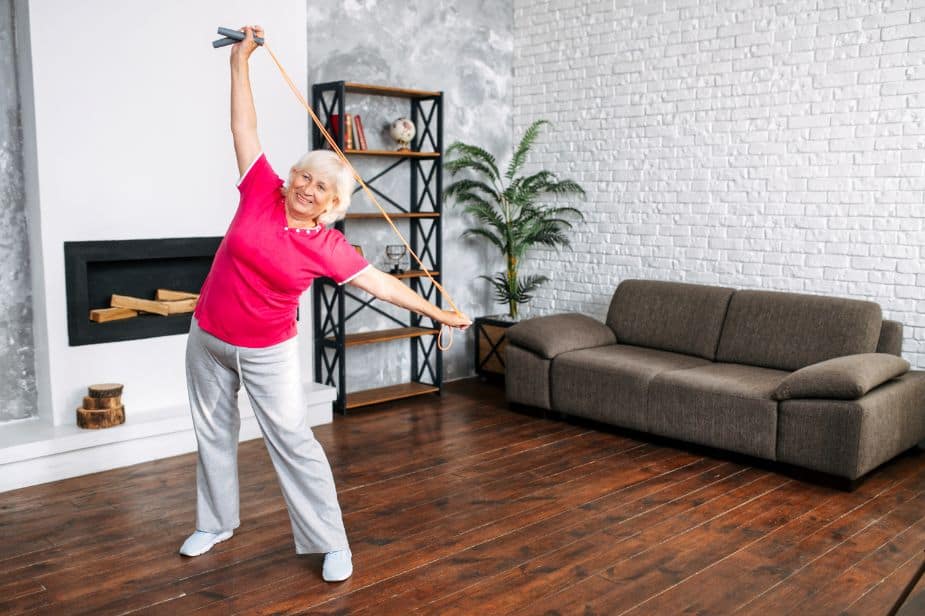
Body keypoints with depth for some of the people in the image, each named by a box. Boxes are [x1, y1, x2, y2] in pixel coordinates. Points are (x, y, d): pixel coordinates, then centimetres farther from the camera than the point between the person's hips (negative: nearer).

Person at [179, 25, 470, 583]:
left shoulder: (327, 247, -12)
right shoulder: (262, 194, -7)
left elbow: (382, 283, -8)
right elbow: (245, 127, -3)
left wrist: (437, 313, -10)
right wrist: (241, 59, -1)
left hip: (268, 352, -3)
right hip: (208, 339, 3)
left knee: (293, 441, -4)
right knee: (214, 432, 15)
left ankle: (332, 543, 6)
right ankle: (215, 523, 36)